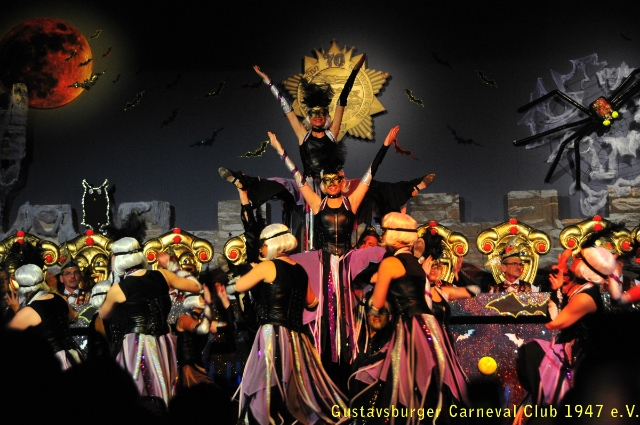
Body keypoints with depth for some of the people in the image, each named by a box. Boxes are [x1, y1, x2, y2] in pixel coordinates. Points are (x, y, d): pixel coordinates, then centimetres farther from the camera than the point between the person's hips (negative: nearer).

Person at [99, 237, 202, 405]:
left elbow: (103, 315, 14)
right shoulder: (162, 275, 2)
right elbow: (195, 287, 16)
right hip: (162, 344, 5)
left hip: (135, 346, -5)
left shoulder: (118, 289, -7)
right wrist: (172, 268, 25)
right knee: (161, 394, 13)